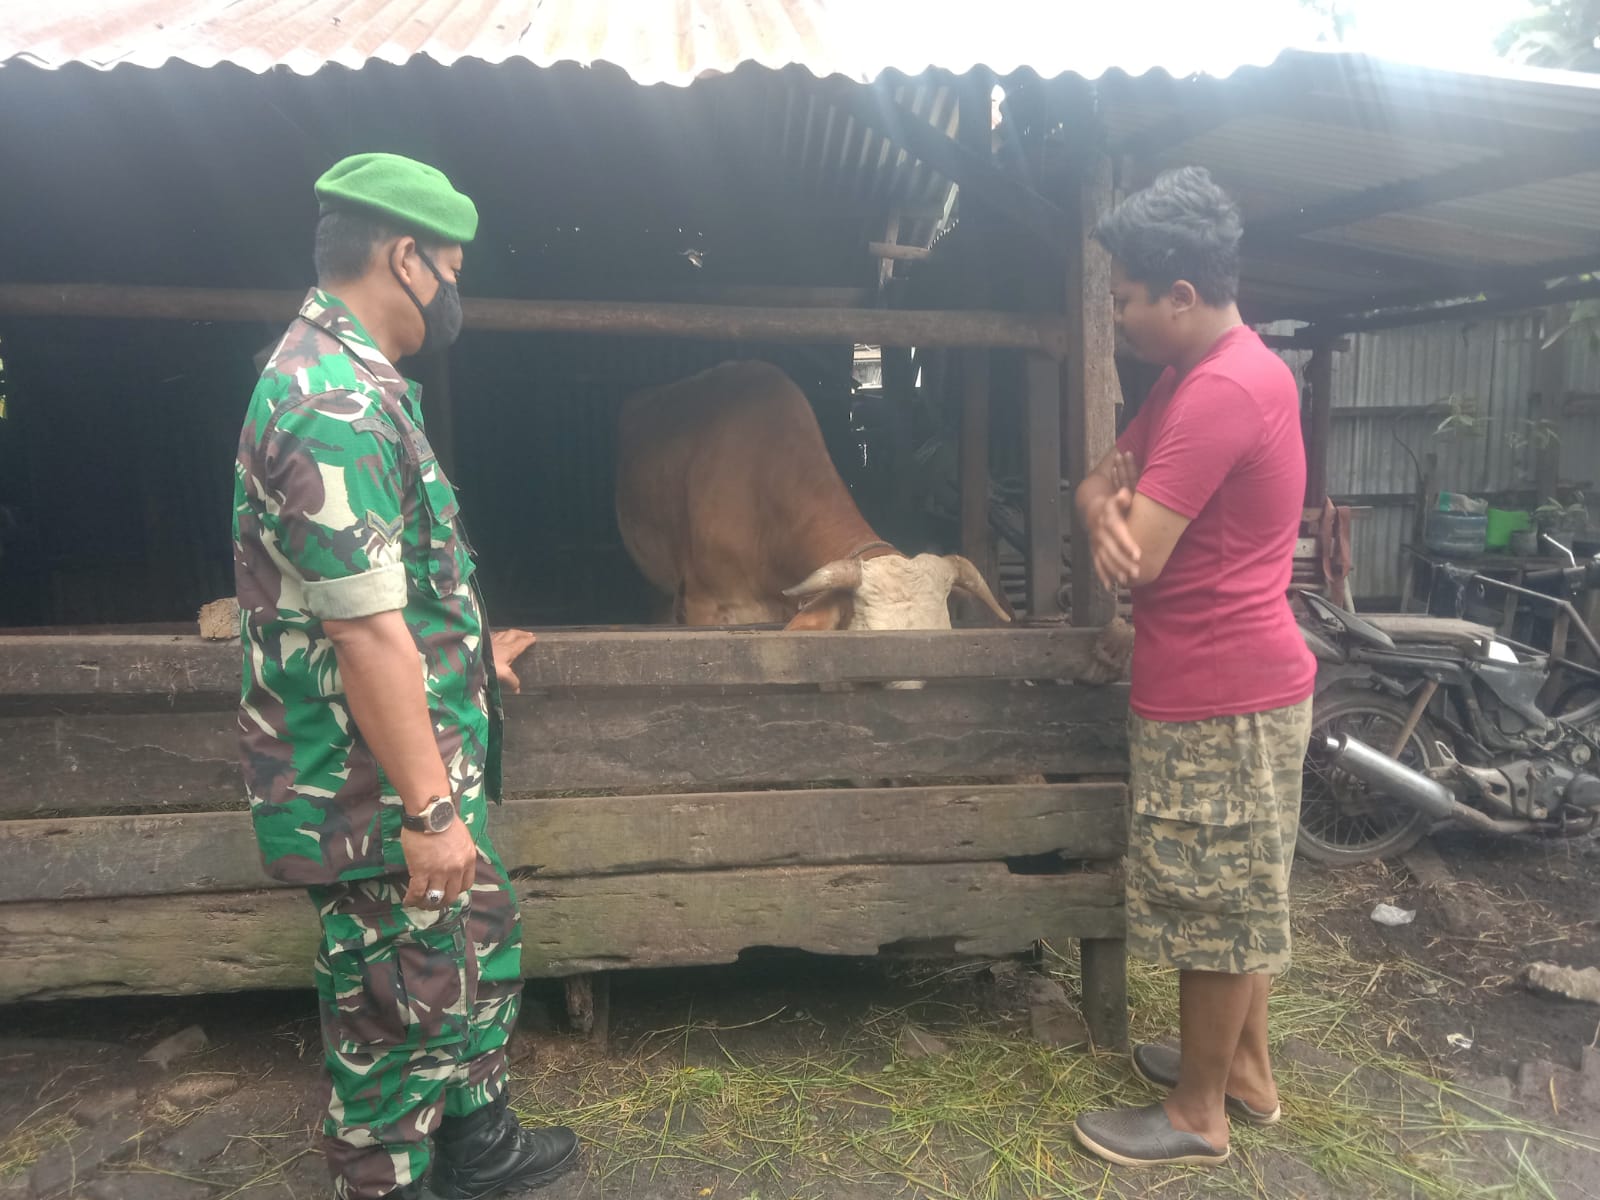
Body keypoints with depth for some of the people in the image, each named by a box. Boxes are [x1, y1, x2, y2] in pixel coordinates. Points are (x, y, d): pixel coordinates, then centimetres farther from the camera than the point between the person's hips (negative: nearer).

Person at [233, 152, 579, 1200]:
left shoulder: (350, 380, 11)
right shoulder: (332, 405, -23)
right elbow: (366, 632, -26)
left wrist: (474, 658, 31)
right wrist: (428, 809, -22)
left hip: (429, 757, 11)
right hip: (378, 787, -10)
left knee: (481, 938, 23)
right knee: (398, 998, 8)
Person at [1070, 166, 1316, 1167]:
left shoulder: (1219, 390, -23)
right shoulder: (1215, 370, 11)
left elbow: (1141, 557, -25)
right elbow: (1104, 477, 9)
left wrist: (1116, 515, -3)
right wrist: (1109, 508, -14)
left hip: (1220, 700, -10)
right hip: (1235, 682, 10)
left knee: (1215, 906, 5)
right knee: (1238, 896, 21)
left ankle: (1198, 1114, 24)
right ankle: (1246, 1068, 39)